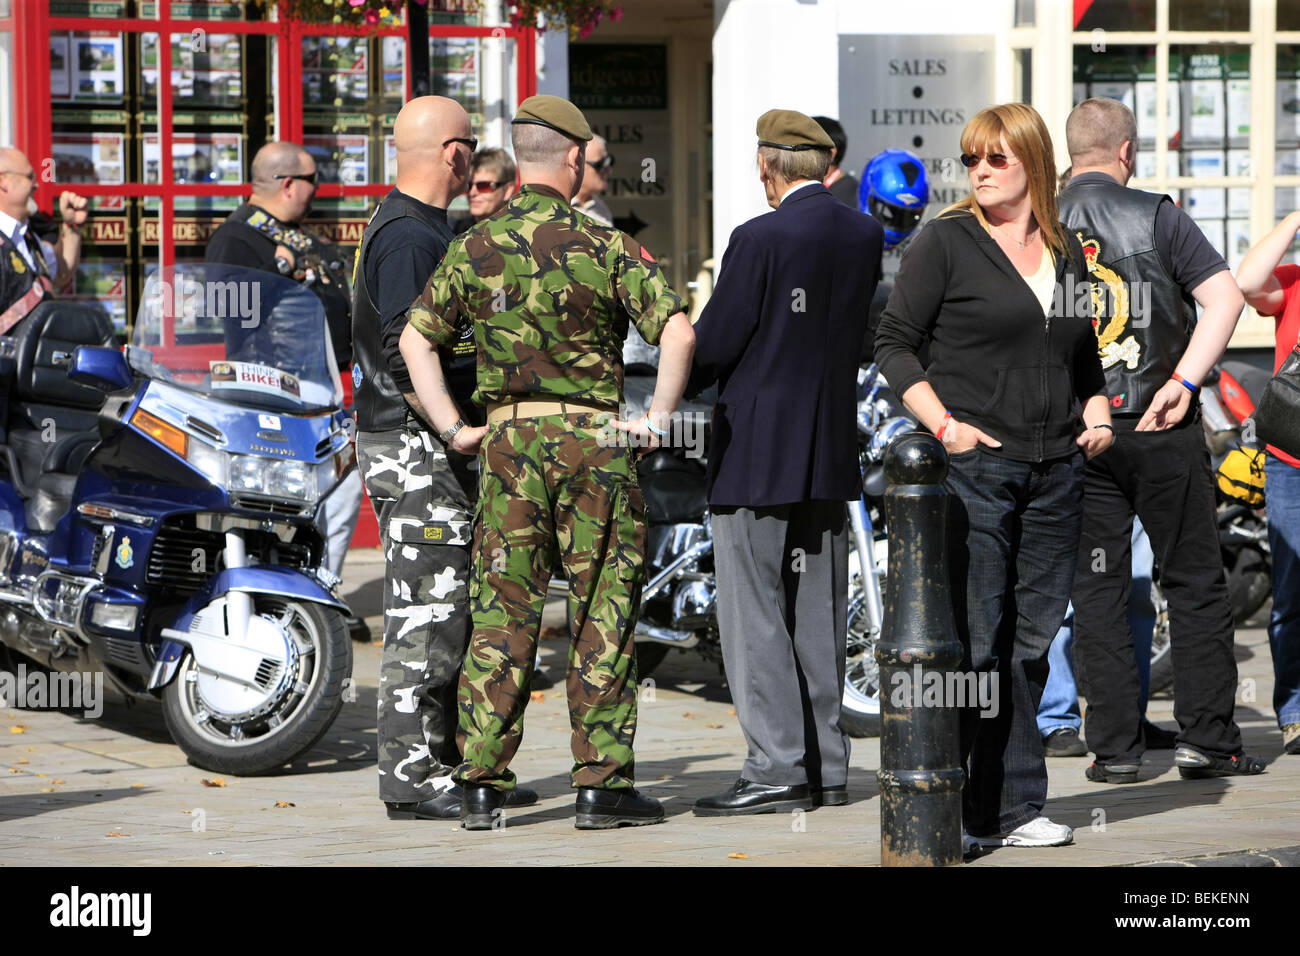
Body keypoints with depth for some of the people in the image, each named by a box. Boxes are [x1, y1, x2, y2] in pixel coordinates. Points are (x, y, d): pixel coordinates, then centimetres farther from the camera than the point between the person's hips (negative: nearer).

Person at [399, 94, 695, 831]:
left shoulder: (475, 248, 5)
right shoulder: (604, 246, -6)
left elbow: (416, 338, 4)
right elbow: (678, 329, -16)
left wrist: (453, 426, 6)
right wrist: (659, 416, -8)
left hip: (509, 439, 3)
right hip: (593, 439, -3)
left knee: (503, 612, 6)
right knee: (604, 613, 3)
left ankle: (483, 784, 3)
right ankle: (602, 783, 3)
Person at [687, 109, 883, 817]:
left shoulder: (761, 240, -15)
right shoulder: (865, 236, 4)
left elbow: (715, 342, -12)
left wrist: (678, 384, 6)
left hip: (756, 453, -7)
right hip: (832, 452, 7)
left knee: (755, 616, -3)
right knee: (818, 617, 12)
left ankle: (777, 769, -6)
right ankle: (826, 765, 15)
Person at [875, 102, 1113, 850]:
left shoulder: (1066, 251, 14)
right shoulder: (947, 243, -1)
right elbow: (895, 343, -2)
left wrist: (1095, 413, 8)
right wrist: (943, 425, -12)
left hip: (1056, 472, 5)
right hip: (975, 467, -5)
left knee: (1032, 640, 8)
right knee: (971, 642, -7)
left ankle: (1017, 807, 15)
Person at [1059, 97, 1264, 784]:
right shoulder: (1155, 216, -4)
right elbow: (1224, 296, -14)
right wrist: (1184, 381, -14)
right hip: (1160, 427, -2)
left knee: (1096, 592, 6)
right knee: (1195, 582, 8)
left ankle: (1114, 746, 4)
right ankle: (1205, 738, 7)